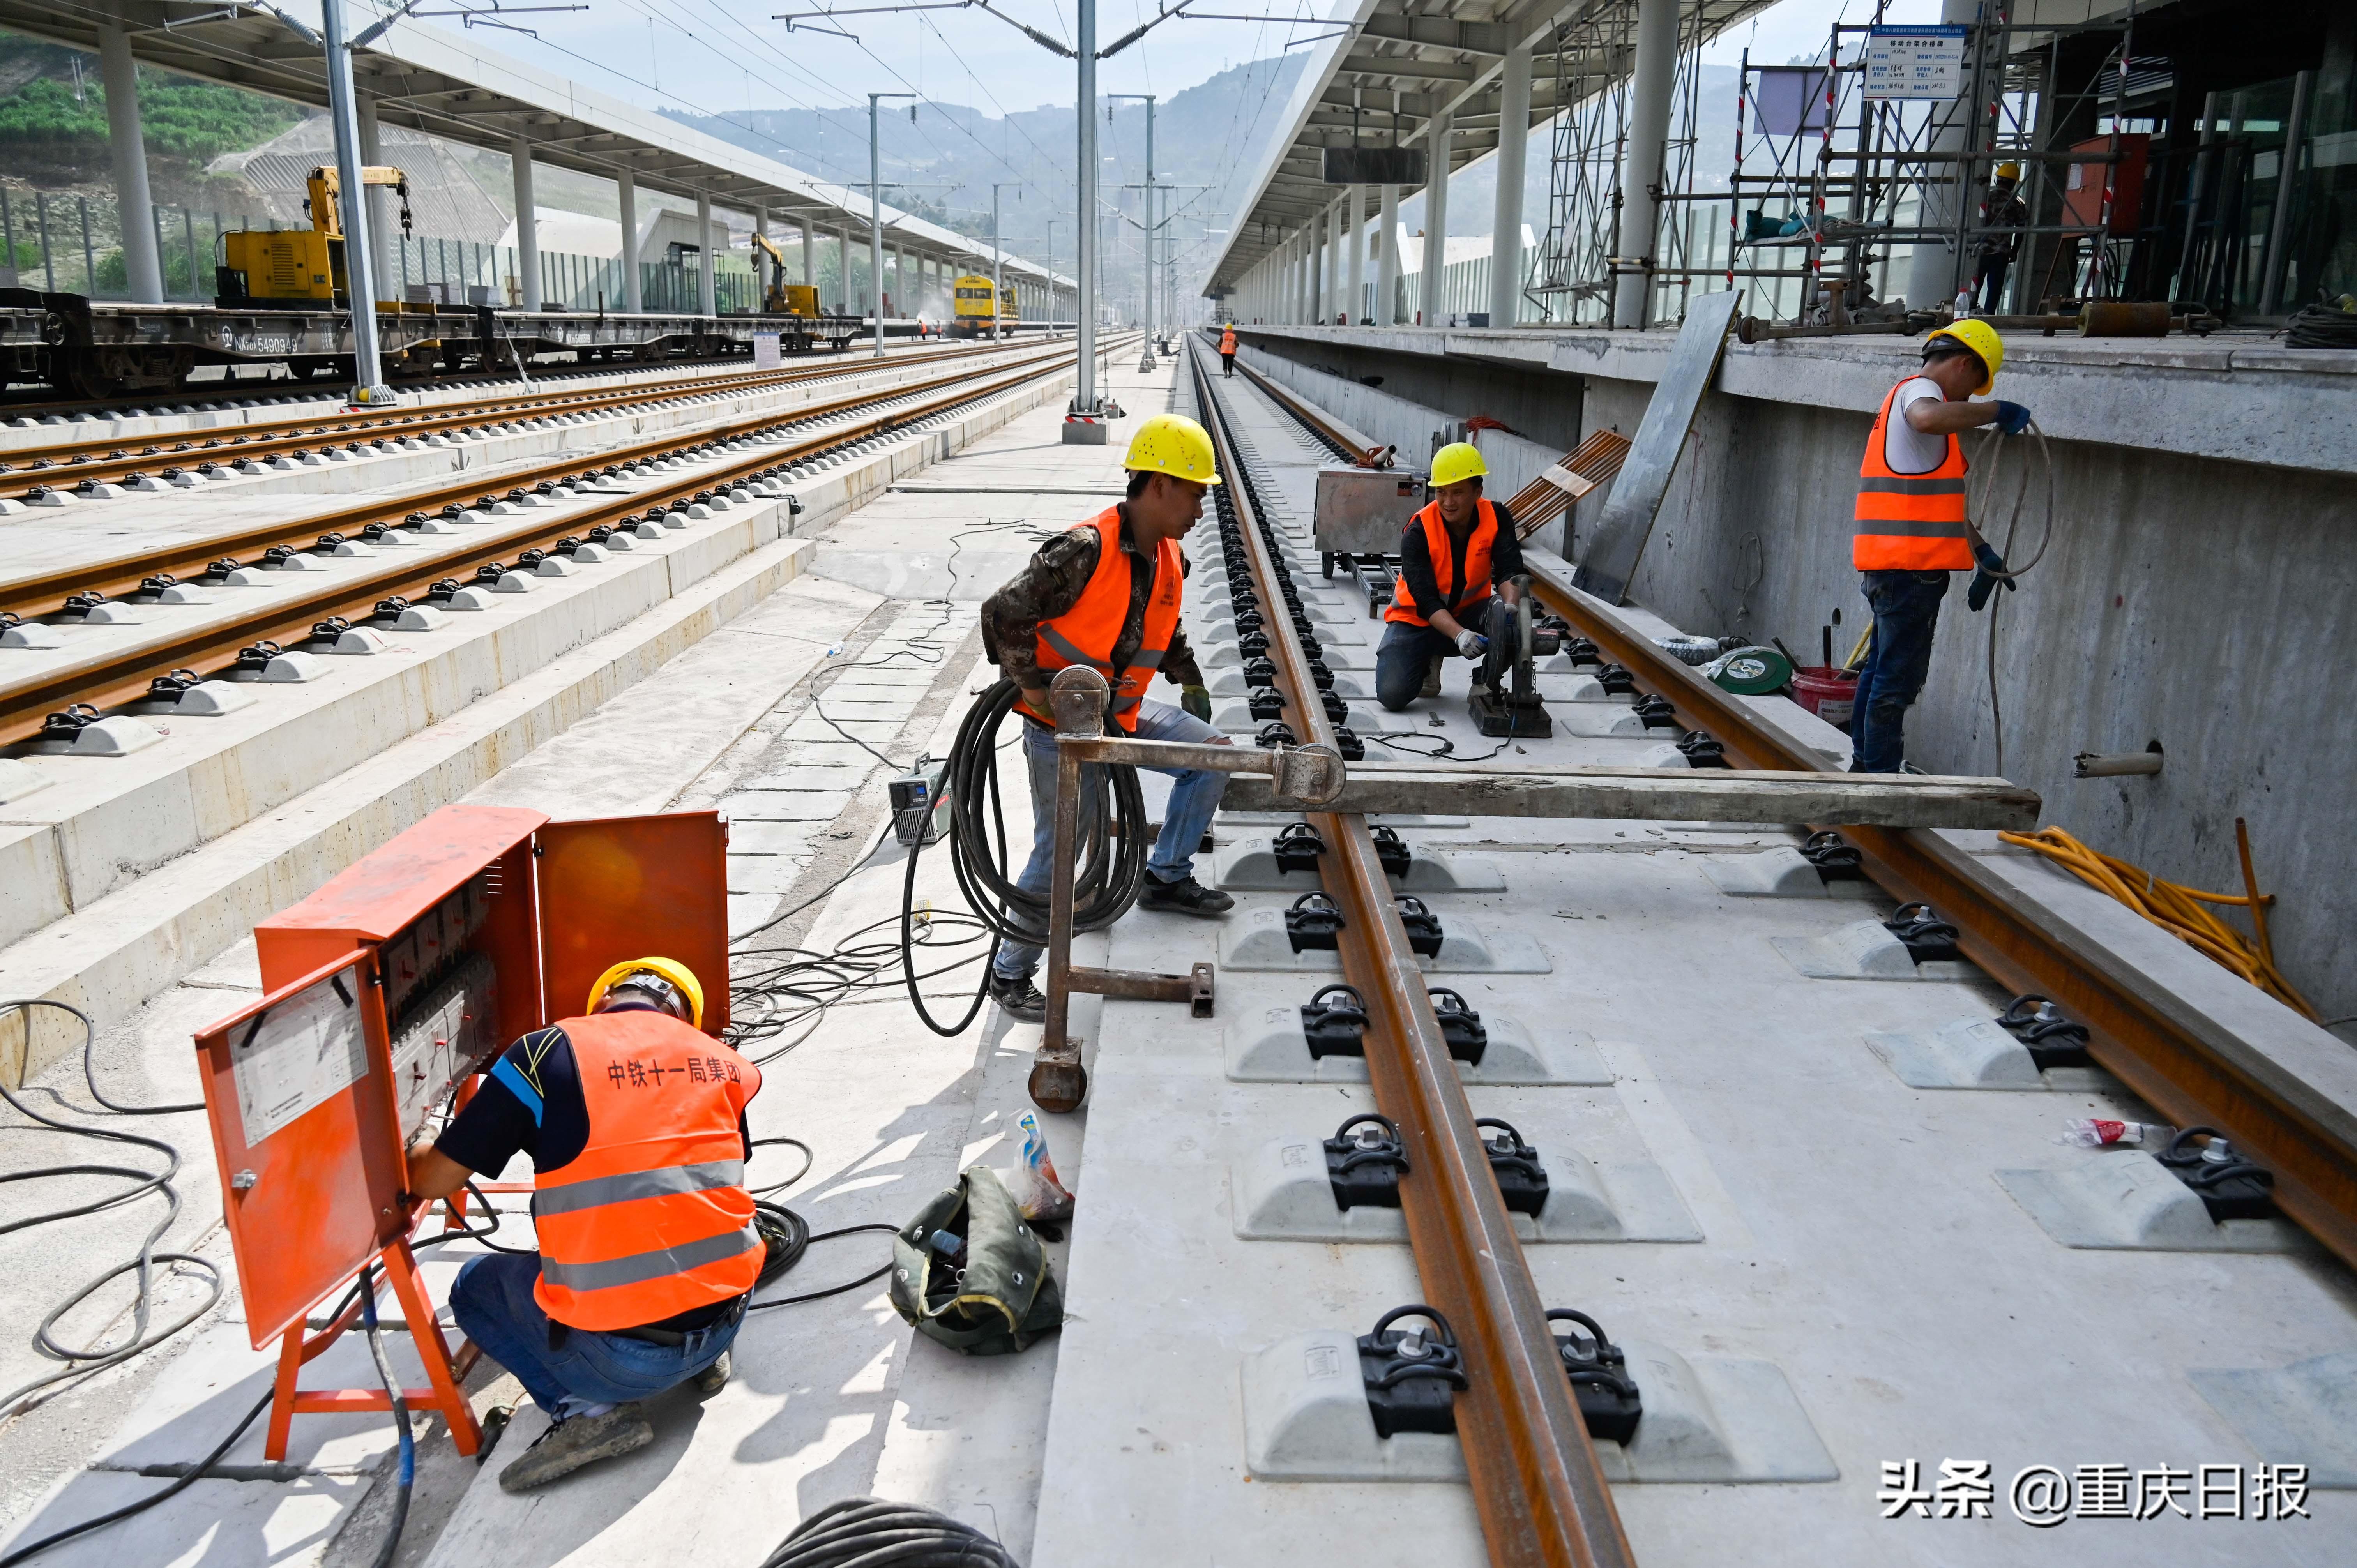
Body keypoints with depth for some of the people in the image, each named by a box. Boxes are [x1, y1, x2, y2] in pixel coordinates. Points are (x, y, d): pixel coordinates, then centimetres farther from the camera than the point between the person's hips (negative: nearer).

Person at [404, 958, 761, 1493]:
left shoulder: (550, 1053, -5)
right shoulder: (724, 1063, 6)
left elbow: (432, 1181, 1)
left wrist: (414, 1157, 25)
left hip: (619, 1356, -4)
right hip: (725, 1321, 5)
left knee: (476, 1286, 24)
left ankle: (587, 1408, 4)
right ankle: (706, 1360, 18)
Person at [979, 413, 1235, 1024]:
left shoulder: (1169, 556, 1)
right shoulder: (1085, 552, -26)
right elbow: (1002, 615, -21)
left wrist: (1191, 682, 19)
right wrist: (1034, 687, -20)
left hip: (1124, 713, 8)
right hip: (1062, 727, -8)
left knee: (1212, 755, 6)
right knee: (1057, 858, -3)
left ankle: (1166, 878, 20)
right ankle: (1010, 975, 16)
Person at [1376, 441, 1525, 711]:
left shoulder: (1497, 517, -13)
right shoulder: (1418, 531, -22)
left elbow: (1508, 571, -19)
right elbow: (1426, 600, -27)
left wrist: (1511, 607, -42)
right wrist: (1459, 635, -44)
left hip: (1468, 613, 2)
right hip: (1418, 619, -2)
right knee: (1393, 694, -23)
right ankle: (1428, 659, 12)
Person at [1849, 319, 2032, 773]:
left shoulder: (1911, 394, 26)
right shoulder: (1919, 390, -6)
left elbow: (1941, 502, 28)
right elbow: (1929, 418, -37)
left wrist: (1983, 553, 25)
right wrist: (1998, 411, -23)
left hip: (1889, 563, 11)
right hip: (1911, 564, -11)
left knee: (1883, 667, 18)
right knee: (1899, 676, -7)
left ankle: (1865, 764, 27)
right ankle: (1881, 775, -5)